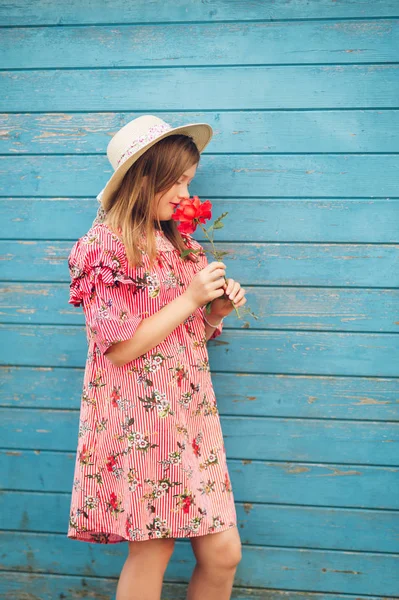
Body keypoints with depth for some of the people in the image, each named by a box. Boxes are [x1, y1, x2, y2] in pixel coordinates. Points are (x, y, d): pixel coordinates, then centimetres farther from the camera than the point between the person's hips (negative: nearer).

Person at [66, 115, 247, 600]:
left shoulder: (177, 244, 15)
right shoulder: (106, 245, -8)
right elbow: (121, 347, -15)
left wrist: (219, 309, 1)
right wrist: (191, 298, -12)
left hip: (190, 413, 7)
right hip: (140, 420, -7)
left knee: (223, 553, 5)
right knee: (152, 550, 1)